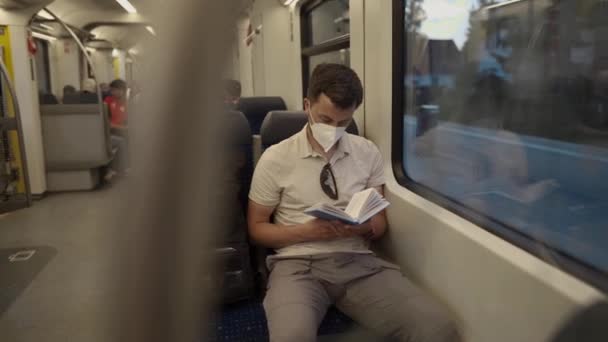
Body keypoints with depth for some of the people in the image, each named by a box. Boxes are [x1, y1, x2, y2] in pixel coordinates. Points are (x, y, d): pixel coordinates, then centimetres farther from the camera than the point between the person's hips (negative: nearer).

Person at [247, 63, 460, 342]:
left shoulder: (368, 153, 8)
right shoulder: (275, 159, 0)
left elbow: (380, 224, 14)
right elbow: (257, 228, 5)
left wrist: (362, 228, -11)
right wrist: (307, 232, -12)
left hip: (358, 260, 3)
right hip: (299, 262, -2)